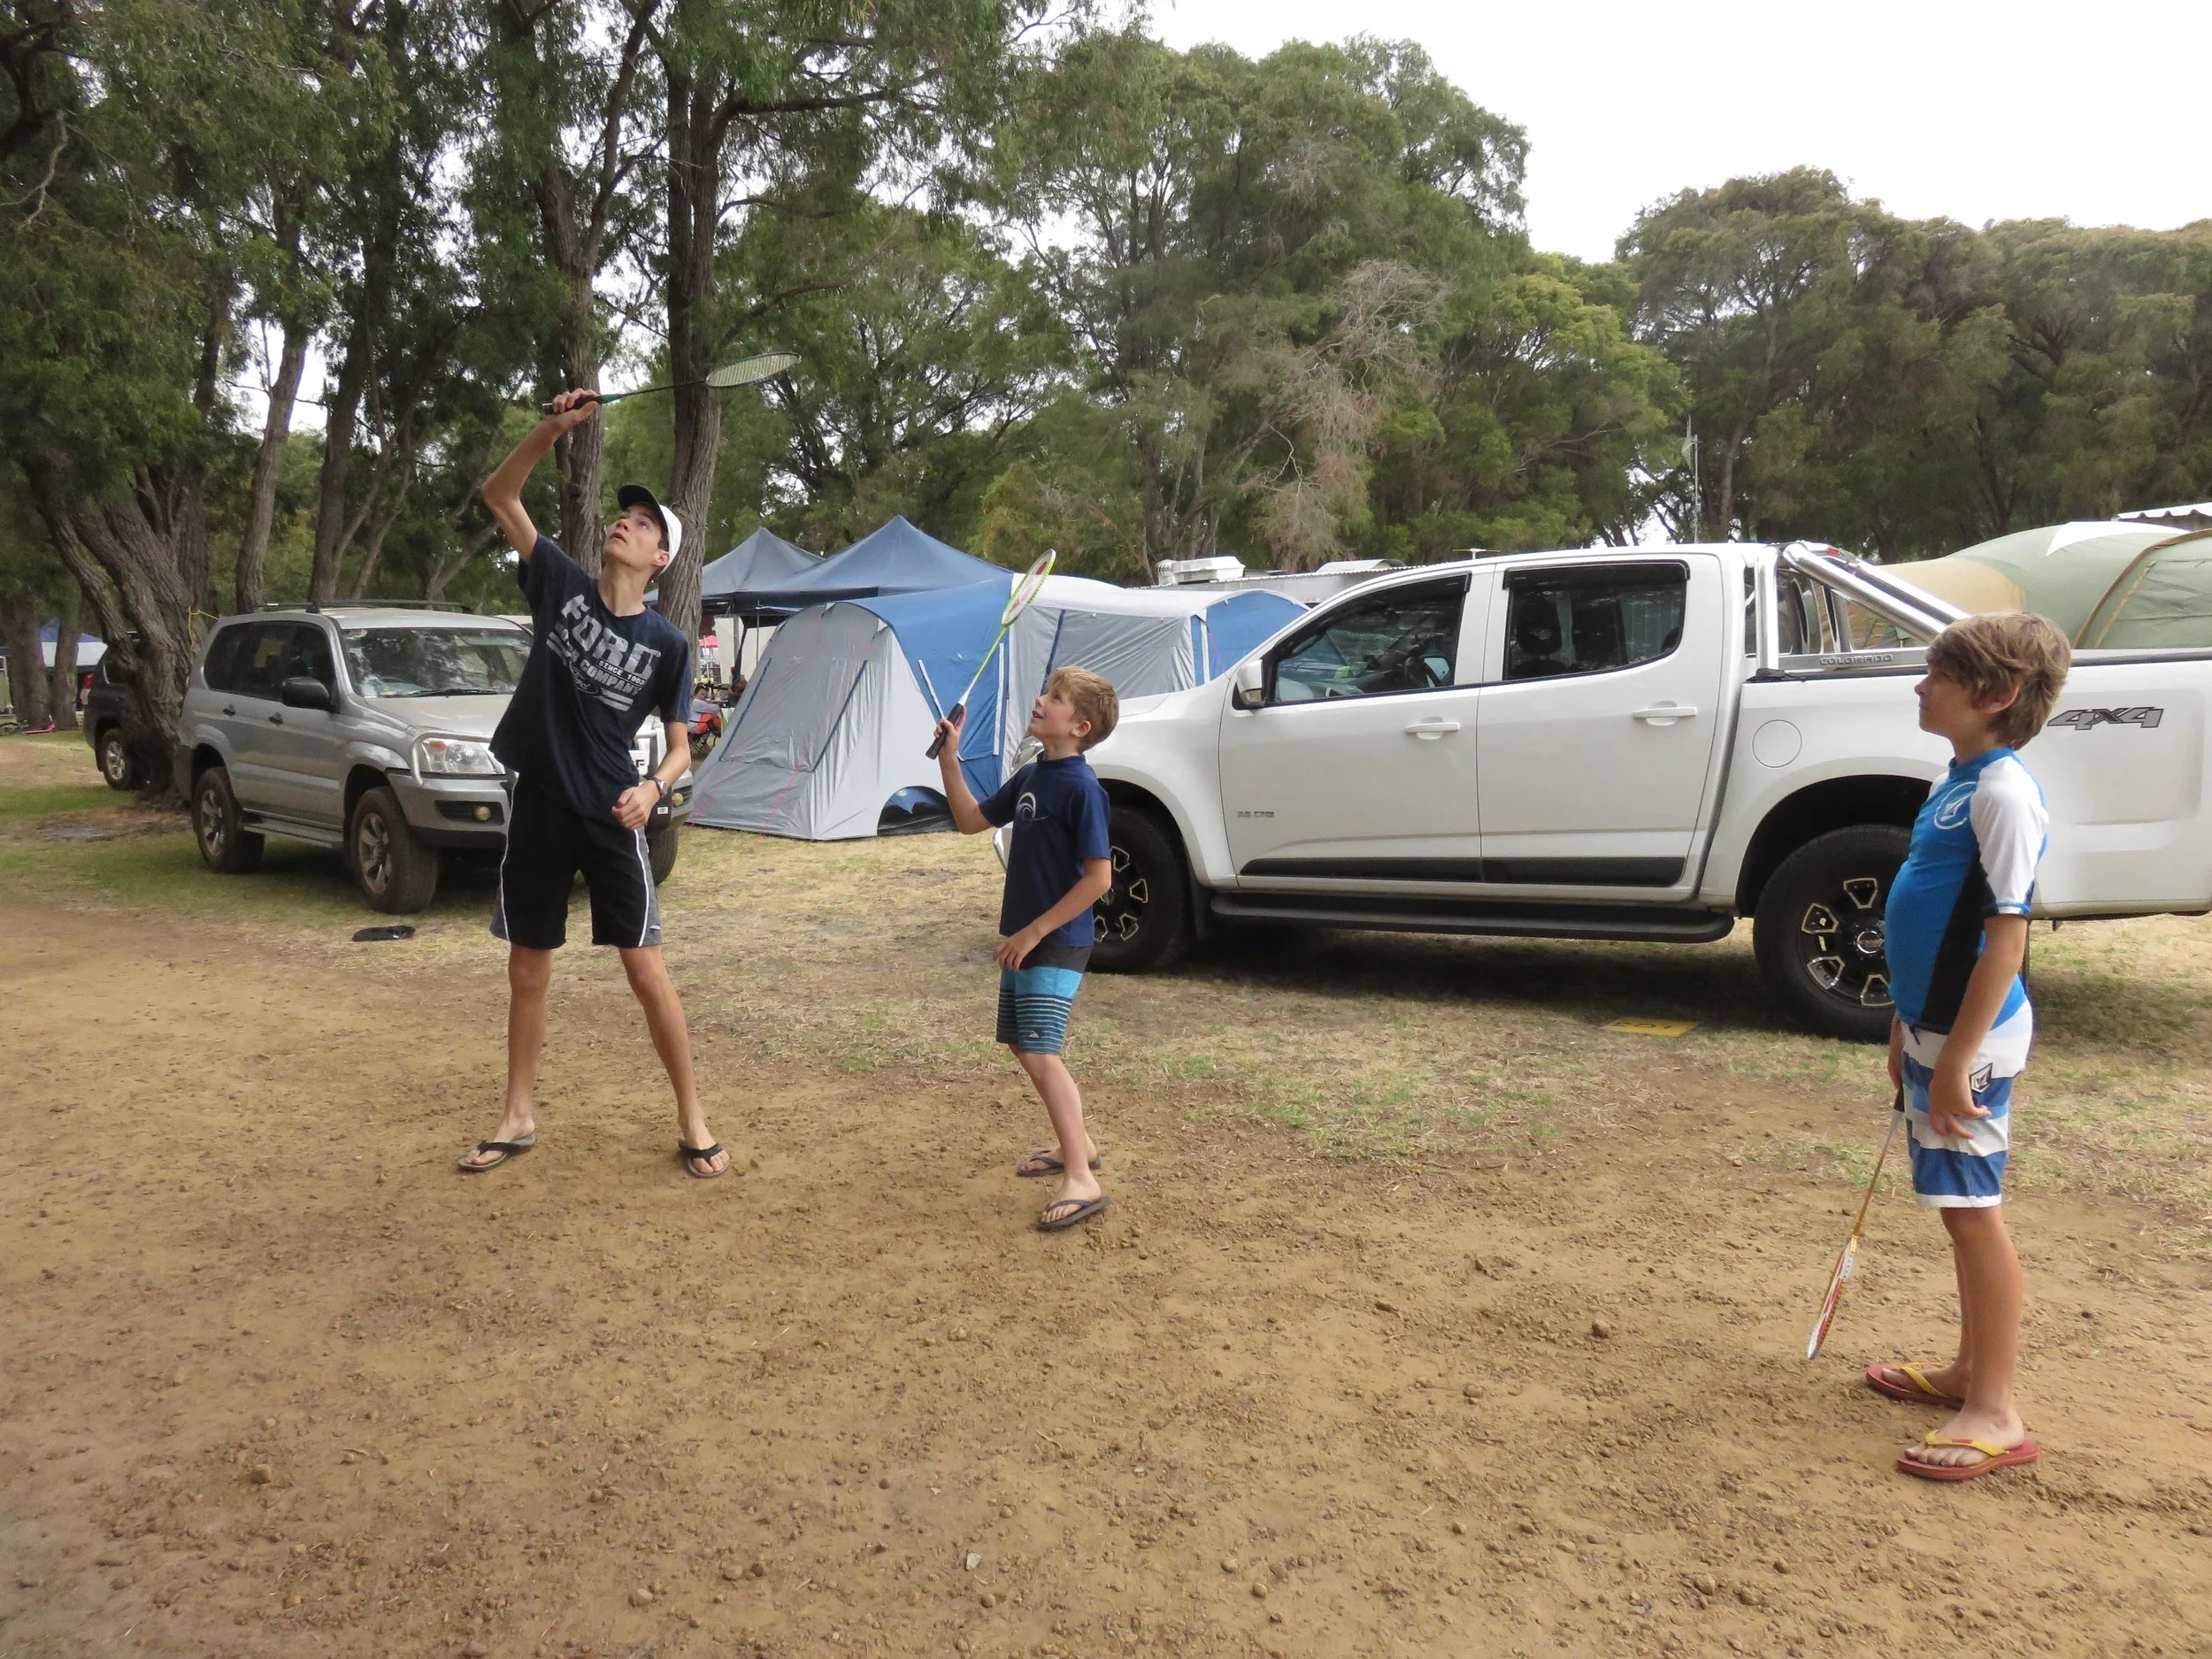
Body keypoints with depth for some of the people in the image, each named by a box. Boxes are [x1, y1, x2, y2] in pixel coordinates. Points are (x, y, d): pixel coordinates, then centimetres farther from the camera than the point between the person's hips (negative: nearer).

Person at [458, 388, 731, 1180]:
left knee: (647, 970, -2)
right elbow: (499, 494, 2)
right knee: (527, 969, 11)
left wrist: (654, 787, -21)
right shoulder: (561, 585, 1)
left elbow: (679, 747, 1)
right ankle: (518, 1119, 25)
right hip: (538, 808, 3)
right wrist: (553, 428, -12)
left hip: (611, 818, -2)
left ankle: (692, 1121, 9)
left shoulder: (667, 643, -4)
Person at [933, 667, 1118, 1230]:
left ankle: (1081, 1182, -10)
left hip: (1058, 944, -9)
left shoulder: (1081, 787, -18)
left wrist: (1034, 932, -19)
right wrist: (949, 759, 6)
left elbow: (1098, 877, -22)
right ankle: (1076, 1144, 33)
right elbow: (971, 820, 18)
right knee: (1023, 1045, 17)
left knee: (1040, 1053, -15)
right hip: (1023, 939, 9)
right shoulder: (1030, 776, 8)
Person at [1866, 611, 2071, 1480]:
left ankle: (1996, 1415, 10)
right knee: (1960, 1205, 17)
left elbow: (2006, 939, -21)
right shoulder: (1954, 780, 10)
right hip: (1934, 1025, 9)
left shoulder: (2003, 792, -18)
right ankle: (1971, 1369, 32)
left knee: (1972, 1207, -1)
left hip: (1970, 1037, -9)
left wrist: (1956, 1058, -21)